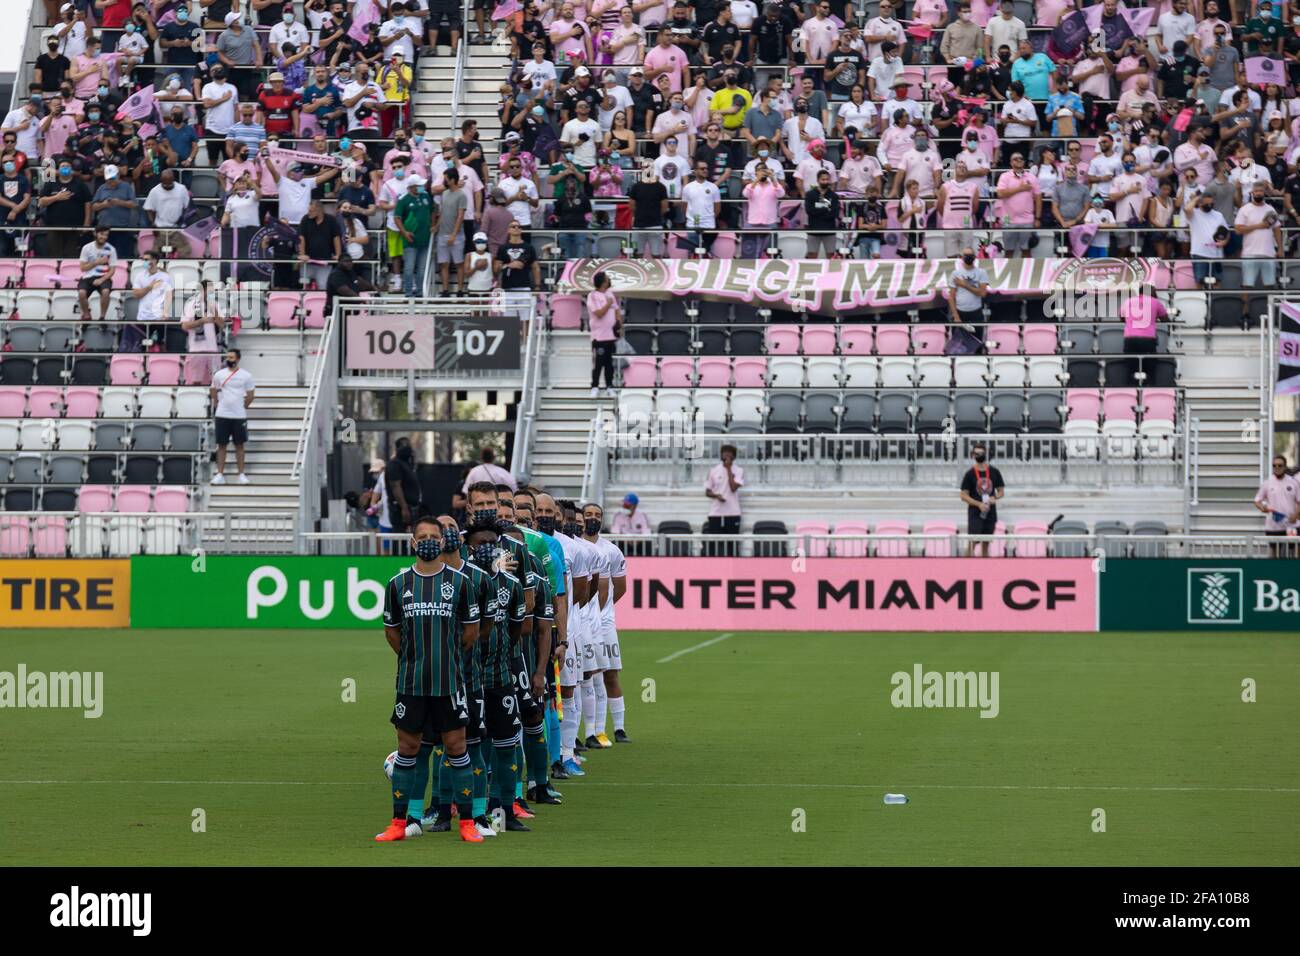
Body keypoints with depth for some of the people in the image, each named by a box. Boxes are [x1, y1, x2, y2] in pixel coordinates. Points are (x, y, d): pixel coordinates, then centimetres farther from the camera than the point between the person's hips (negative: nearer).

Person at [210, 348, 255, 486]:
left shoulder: (246, 376, -1)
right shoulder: (219, 375, 3)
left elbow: (250, 396, 5)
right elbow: (214, 391, 14)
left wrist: (242, 407, 3)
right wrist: (217, 405, 6)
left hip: (239, 416, -1)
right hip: (222, 415, 1)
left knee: (239, 445, 5)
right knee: (221, 445, 2)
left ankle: (241, 474, 11)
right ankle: (220, 474, 4)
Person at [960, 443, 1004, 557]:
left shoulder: (994, 472, 5)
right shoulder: (970, 474, -4)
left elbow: (1001, 491, 12)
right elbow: (964, 496, -5)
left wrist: (995, 498, -10)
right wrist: (979, 504, -17)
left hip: (990, 513, 3)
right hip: (975, 513, -3)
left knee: (986, 544, 9)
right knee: (972, 543, -11)